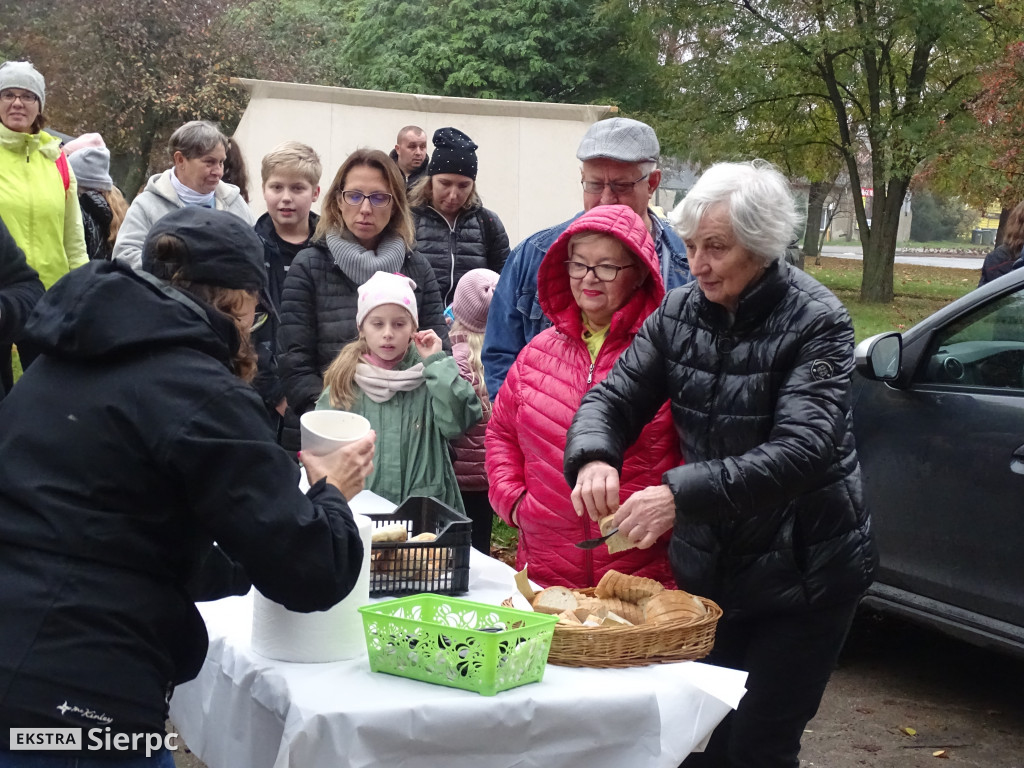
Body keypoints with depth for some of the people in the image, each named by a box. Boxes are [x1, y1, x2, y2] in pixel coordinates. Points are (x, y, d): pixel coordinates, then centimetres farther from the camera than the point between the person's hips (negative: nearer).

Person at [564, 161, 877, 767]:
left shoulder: (815, 321, -17)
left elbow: (801, 451, -28)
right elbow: (614, 398, -1)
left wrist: (683, 493, -39)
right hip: (707, 565, 5)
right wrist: (593, 457, -25)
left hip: (802, 573, -5)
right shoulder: (679, 313, -1)